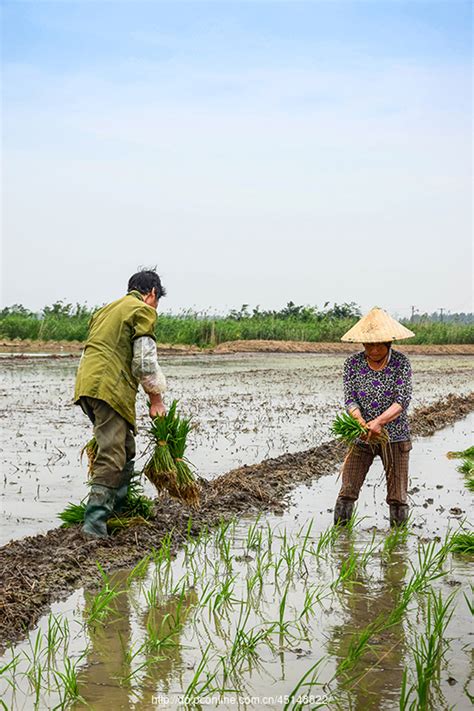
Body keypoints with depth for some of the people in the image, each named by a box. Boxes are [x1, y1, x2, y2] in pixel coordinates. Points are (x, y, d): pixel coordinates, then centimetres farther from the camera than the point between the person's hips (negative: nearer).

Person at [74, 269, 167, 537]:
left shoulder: (107, 310, 29)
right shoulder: (143, 311, 1)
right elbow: (145, 361, -7)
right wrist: (156, 399, 2)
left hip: (86, 383, 9)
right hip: (110, 388, -9)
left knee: (126, 450, 19)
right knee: (112, 456, -12)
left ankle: (119, 511, 25)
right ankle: (95, 521, -20)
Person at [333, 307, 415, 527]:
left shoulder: (401, 363, -6)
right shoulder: (352, 364, -1)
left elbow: (403, 400, -14)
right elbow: (349, 399, -6)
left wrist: (379, 421, -29)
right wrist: (362, 423, -26)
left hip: (395, 436, -1)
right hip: (361, 437, 1)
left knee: (397, 496, 4)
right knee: (348, 490, -2)